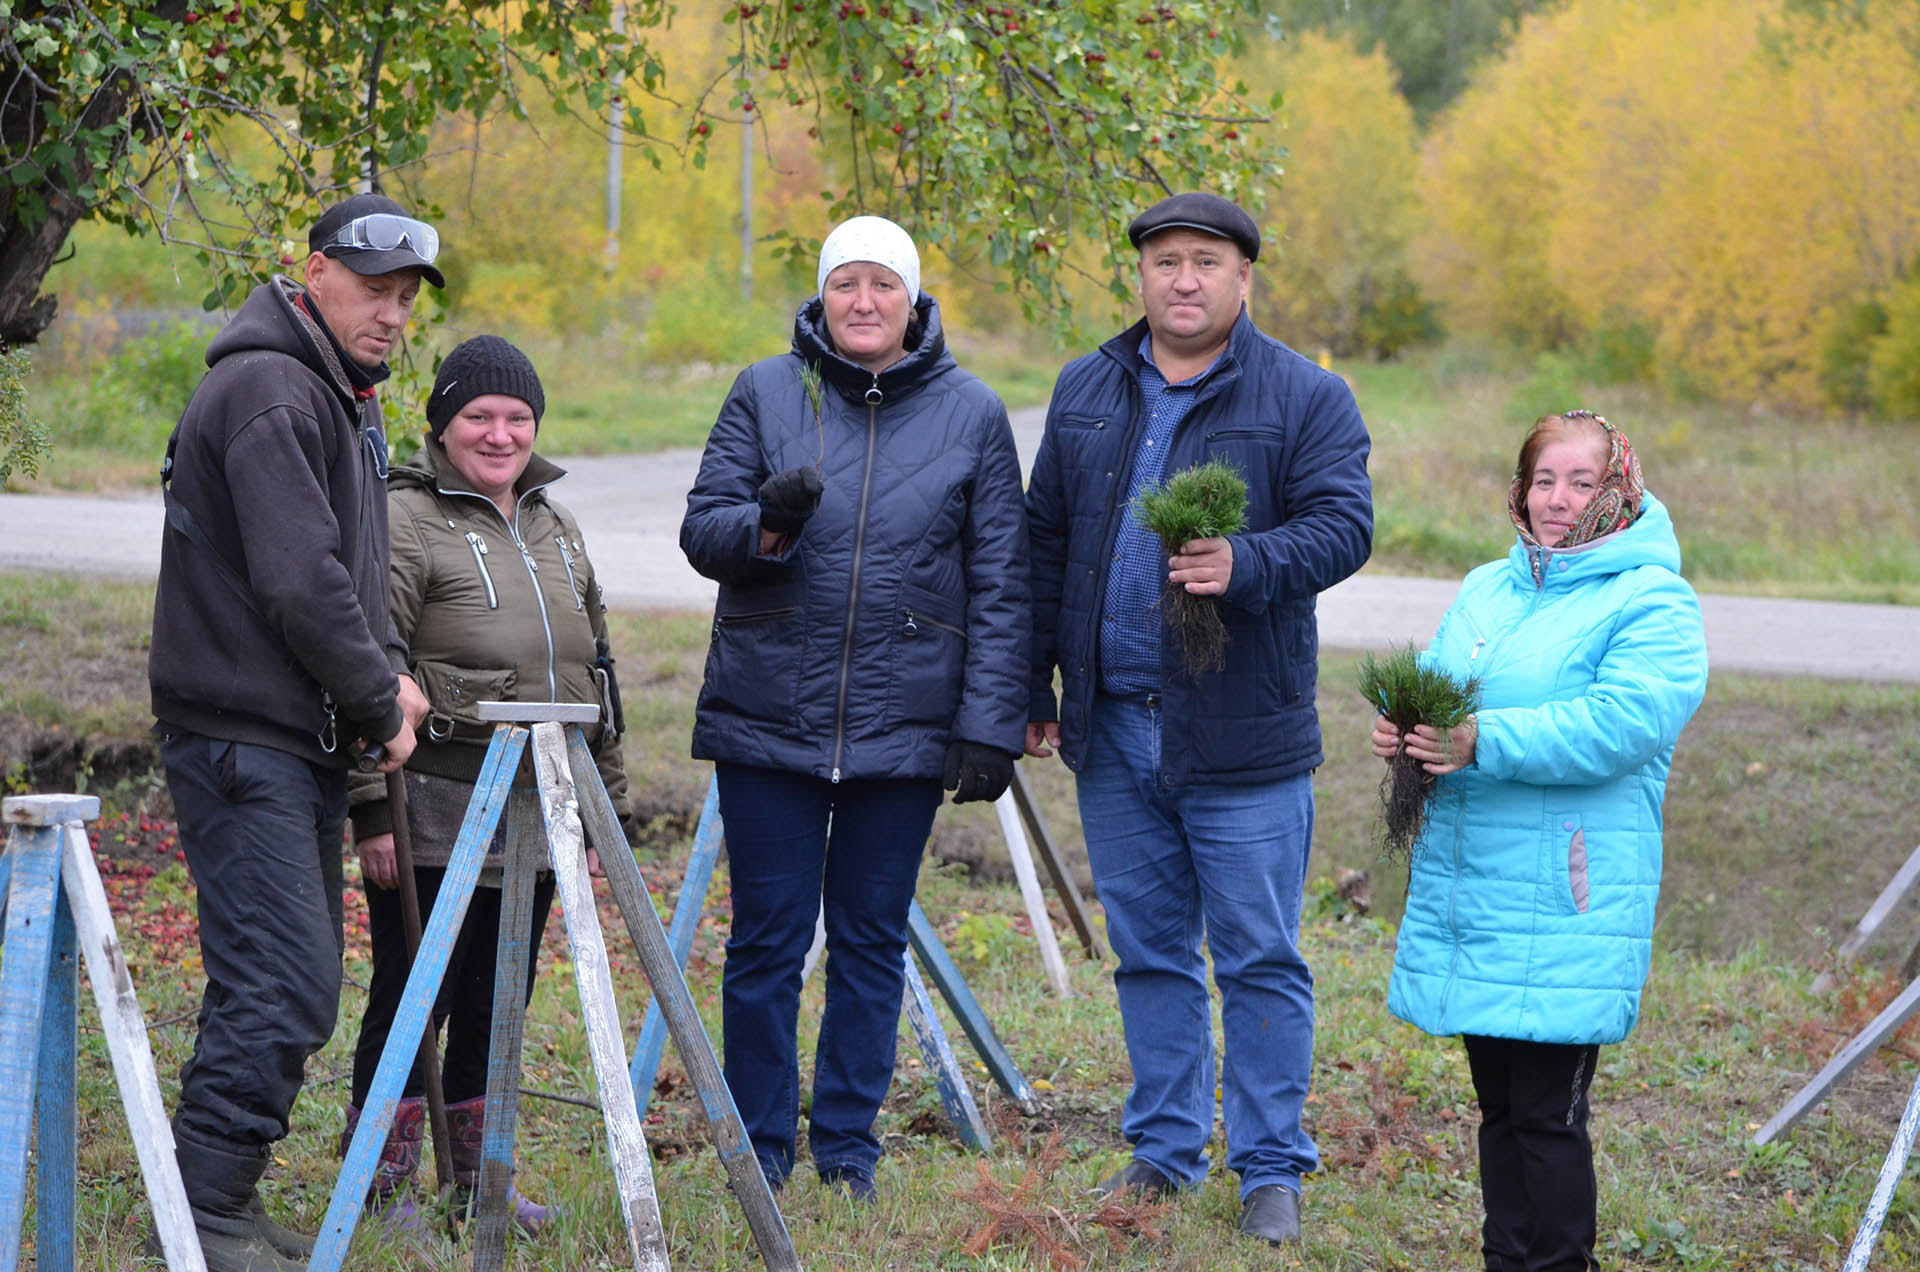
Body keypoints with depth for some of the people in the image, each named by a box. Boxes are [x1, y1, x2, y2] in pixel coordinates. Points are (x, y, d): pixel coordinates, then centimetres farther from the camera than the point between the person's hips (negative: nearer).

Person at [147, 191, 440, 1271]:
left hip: (304, 738, 10)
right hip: (244, 737, -10)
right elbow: (297, 582, -21)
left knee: (296, 981, 13)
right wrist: (379, 702, -11)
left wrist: (390, 665, 5)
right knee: (283, 987, -14)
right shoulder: (268, 391, -15)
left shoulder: (342, 398, 19)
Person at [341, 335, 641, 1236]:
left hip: (534, 819, 7)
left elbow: (593, 672, 23)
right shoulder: (405, 521, -7)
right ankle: (380, 1187, 9)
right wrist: (372, 807, -18)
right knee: (412, 996, -2)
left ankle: (478, 1178, 23)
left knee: (497, 1004, 12)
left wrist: (604, 807, 20)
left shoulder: (555, 528, 18)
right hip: (435, 816, -7)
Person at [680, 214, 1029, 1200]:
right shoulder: (766, 394, 3)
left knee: (873, 941, 8)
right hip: (767, 718, 0)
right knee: (767, 941, 4)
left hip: (905, 729, 0)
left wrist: (990, 728, -4)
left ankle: (847, 1149, 19)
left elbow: (1000, 587, 2)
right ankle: (758, 1150, 15)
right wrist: (766, 526, -20)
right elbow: (701, 530, 2)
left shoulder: (971, 415, 3)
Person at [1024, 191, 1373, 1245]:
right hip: (1112, 726, 4)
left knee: (1259, 959, -1)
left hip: (1241, 735, -4)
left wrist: (1246, 565, -29)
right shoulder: (1085, 392, 12)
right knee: (1148, 950, 12)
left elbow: (1342, 525, -11)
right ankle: (1166, 1149, 23)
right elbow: (1044, 544, 15)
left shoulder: (1306, 399, -1)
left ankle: (1270, 1169, 8)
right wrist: (1032, 688, 12)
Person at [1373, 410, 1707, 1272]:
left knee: (1547, 1112, -4)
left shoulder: (1652, 604, -6)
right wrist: (1405, 729, -5)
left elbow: (1624, 722, -21)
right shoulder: (1486, 589, 17)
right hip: (1463, 892, 7)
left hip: (1567, 907, -7)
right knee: (1499, 1103, 15)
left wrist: (1485, 744, -27)